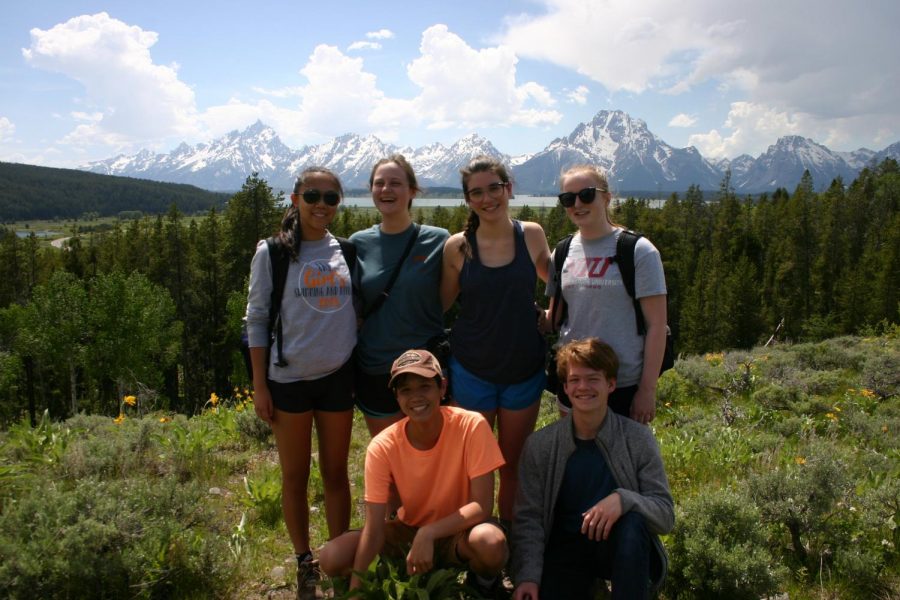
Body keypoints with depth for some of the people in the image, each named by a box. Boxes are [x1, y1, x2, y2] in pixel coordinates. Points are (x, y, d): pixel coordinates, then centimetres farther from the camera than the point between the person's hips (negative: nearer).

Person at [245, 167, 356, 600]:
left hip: (338, 376, 2)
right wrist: (259, 385, -5)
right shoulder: (272, 253, -4)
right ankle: (304, 563, 28)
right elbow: (257, 320, -2)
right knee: (295, 476, 10)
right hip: (289, 380, -2)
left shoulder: (346, 252, 4)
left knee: (336, 473, 12)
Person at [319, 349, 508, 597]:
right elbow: (374, 527, -19)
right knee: (331, 559, -19)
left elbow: (482, 506, -23)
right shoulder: (382, 447, -18)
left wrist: (428, 534, -33)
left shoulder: (471, 426, -24)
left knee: (490, 542, -37)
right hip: (409, 531, 2)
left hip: (458, 532, -2)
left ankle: (485, 580, 0)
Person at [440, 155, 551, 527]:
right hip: (472, 370, -1)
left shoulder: (531, 234, -4)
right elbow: (441, 305, 3)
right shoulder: (457, 247, -6)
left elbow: (554, 278, 16)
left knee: (515, 464, 15)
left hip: (525, 368, 1)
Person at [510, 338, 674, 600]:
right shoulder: (539, 445, -4)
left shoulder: (638, 438, -7)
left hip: (621, 548, 0)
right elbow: (528, 518, -5)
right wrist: (528, 576, -20)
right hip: (565, 548, 0)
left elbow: (666, 515, -10)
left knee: (633, 521, -32)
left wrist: (624, 498, -30)